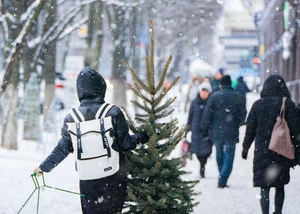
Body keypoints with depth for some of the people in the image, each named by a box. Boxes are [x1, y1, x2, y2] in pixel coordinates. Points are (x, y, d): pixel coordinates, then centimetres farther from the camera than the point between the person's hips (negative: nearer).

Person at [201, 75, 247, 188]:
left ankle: (222, 179, 20)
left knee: (220, 157, 15)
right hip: (231, 133, -1)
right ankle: (222, 180, -13)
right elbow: (243, 115, 2)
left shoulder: (214, 96, -3)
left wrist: (205, 130, 5)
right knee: (229, 157, 1)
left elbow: (206, 115, -4)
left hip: (217, 132, 1)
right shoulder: (236, 98, -4)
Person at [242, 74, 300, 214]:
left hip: (262, 150, 0)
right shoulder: (288, 104, -4)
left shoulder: (258, 104, 0)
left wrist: (245, 148, 13)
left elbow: (250, 129, 4)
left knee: (264, 187, 0)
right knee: (280, 186, 15)